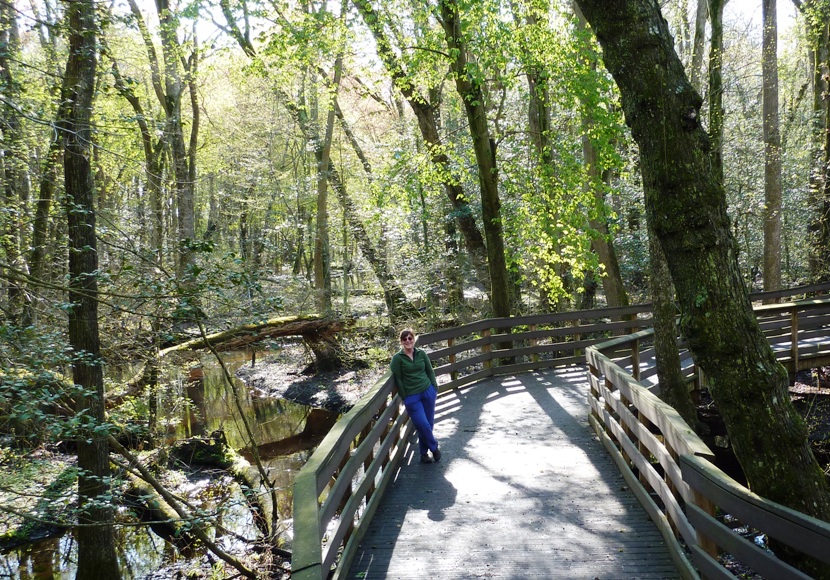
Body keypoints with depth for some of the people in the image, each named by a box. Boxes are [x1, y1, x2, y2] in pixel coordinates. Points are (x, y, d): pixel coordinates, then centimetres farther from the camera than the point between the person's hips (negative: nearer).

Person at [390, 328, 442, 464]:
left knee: (429, 424, 6)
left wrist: (434, 388, 5)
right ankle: (434, 447, 17)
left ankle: (424, 453, 22)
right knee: (423, 425, -10)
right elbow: (397, 380, -5)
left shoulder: (421, 353, 4)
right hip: (411, 397, -3)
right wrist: (405, 398, -6)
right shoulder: (397, 358, -6)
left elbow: (430, 371, 11)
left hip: (428, 392, 3)